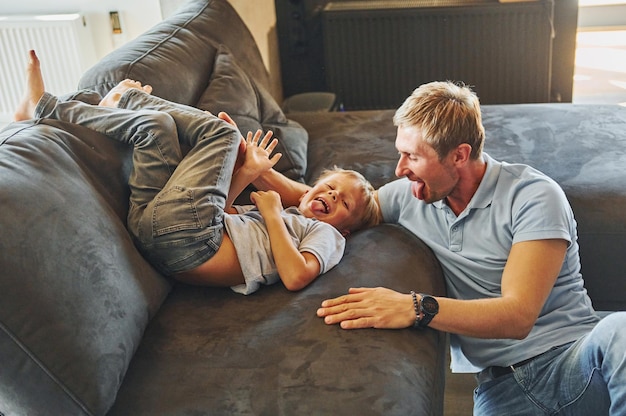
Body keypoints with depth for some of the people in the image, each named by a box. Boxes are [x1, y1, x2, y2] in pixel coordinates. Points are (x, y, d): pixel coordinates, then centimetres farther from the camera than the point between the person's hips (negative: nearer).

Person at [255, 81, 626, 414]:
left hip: (574, 361, -2)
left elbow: (518, 315, -21)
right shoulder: (409, 195, 5)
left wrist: (416, 307, -33)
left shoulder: (533, 195, -11)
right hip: (501, 386, 2)